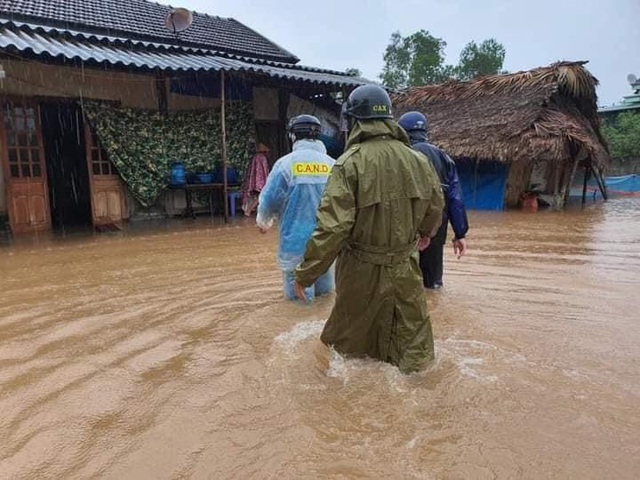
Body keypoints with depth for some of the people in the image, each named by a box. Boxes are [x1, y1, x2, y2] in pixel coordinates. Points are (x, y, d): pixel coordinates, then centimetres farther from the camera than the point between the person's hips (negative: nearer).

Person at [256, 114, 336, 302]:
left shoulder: (286, 163, -11)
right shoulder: (333, 164, -1)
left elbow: (270, 200, -9)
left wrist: (263, 222, 12)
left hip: (297, 240, -3)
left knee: (297, 294, 11)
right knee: (325, 291, 21)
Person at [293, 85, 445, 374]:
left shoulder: (350, 163, -19)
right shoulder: (417, 160, -2)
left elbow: (332, 226, -23)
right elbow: (435, 206, 12)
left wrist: (305, 274, -14)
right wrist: (425, 233, 33)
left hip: (363, 271, -3)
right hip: (405, 267, 4)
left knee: (349, 336, 19)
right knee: (411, 327, 21)